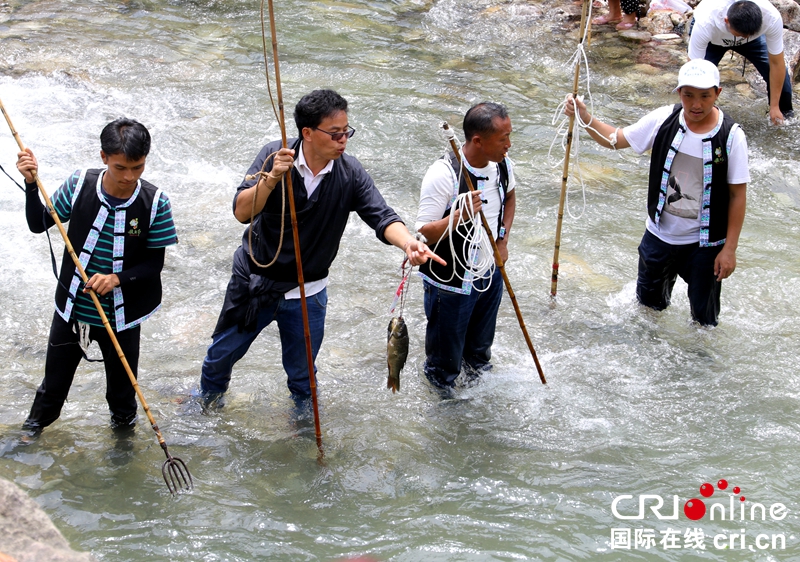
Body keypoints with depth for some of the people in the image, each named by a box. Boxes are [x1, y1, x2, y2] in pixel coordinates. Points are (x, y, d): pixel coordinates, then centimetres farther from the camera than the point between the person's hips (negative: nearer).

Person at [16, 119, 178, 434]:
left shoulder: (155, 203, -18)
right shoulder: (80, 185, -14)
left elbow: (154, 264, -10)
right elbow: (38, 224, -3)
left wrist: (118, 279, -27)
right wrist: (31, 184, -18)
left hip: (121, 317, -1)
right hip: (72, 308, 2)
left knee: (122, 388, 18)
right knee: (55, 380, 21)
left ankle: (123, 427, 48)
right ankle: (35, 424, 49)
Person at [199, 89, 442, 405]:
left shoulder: (350, 174, -14)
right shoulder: (275, 157, -18)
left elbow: (381, 216, -22)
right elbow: (242, 212, -24)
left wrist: (407, 242, -42)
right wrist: (272, 178, -40)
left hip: (307, 294, 1)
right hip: (254, 280, -1)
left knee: (301, 373, 18)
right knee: (223, 352, 19)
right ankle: (208, 399, 50)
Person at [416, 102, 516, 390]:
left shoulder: (503, 165, -7)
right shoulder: (443, 174, -28)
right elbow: (423, 234, -27)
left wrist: (503, 240, 8)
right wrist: (459, 216, -42)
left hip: (490, 276, 6)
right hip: (451, 283, -6)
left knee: (480, 351, 28)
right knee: (445, 363, 13)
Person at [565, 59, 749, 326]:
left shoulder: (731, 136, -19)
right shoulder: (665, 119, -10)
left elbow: (737, 195, -12)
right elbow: (617, 139, 3)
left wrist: (730, 249, -11)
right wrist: (584, 117, -13)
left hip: (705, 243, -4)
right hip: (660, 233, 4)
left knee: (704, 316, 10)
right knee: (648, 301, 25)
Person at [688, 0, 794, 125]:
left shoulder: (772, 18, -39)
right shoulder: (705, 24, -45)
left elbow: (776, 64, -25)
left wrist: (774, 106, -19)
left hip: (753, 39, 2)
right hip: (713, 40, -1)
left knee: (780, 74, -12)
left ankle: (786, 114, 14)